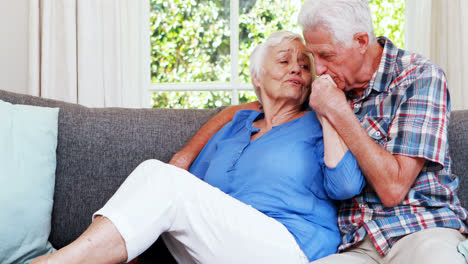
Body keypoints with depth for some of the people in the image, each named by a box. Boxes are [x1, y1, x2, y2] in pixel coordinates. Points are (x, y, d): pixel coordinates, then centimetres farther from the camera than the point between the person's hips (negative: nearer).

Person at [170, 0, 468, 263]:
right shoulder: (331, 85, 10)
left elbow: (393, 188, -12)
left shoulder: (420, 76, -5)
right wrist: (184, 156, 10)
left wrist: (339, 112, -13)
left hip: (420, 231, -3)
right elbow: (241, 110, 20)